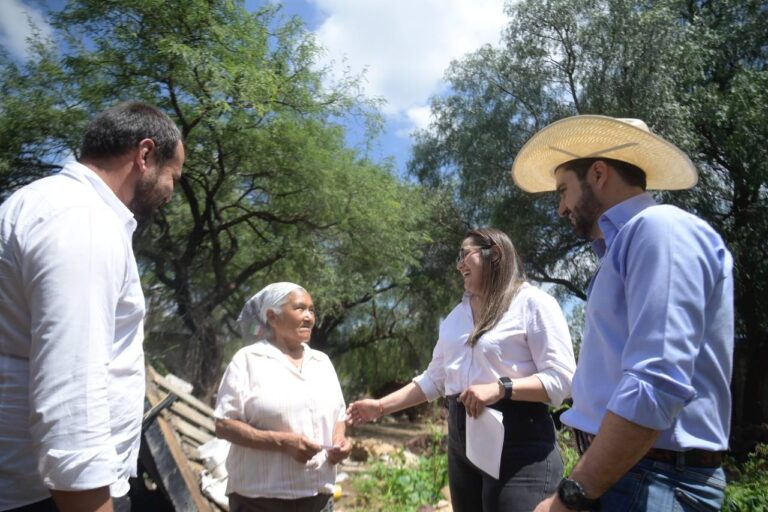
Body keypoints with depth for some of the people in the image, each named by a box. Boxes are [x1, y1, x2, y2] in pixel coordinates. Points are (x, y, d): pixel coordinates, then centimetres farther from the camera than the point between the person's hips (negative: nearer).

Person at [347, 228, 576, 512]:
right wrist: (381, 406, 11)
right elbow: (434, 379, 17)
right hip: (462, 438, 7)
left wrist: (501, 388, -25)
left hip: (518, 440, -7)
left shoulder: (532, 302, -6)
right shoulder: (457, 315, 16)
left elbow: (562, 379, -14)